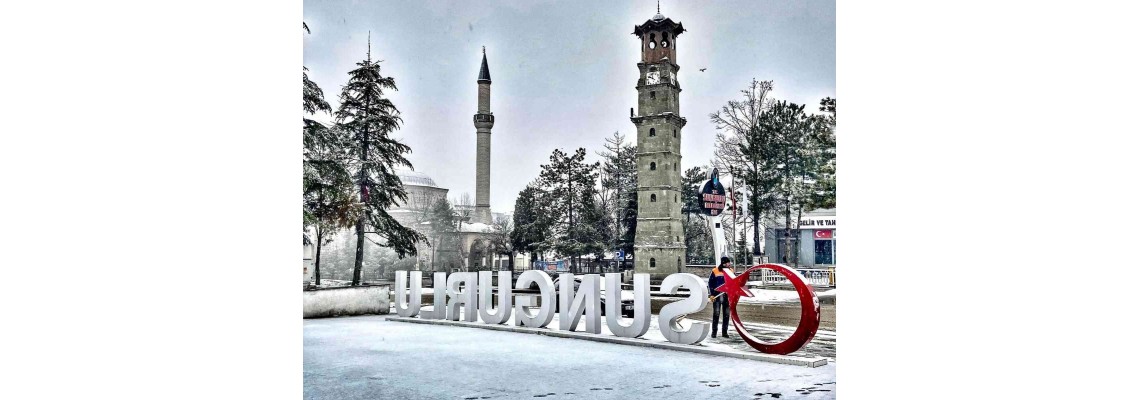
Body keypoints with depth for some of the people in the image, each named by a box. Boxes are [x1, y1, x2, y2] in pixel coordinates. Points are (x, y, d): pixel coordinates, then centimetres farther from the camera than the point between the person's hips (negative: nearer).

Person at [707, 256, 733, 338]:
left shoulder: (730, 271, 5)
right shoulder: (715, 271, -5)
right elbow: (710, 283, -1)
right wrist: (711, 295, -6)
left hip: (727, 295, 3)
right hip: (717, 295, -3)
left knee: (726, 314, 6)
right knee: (716, 314, -1)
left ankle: (724, 332, 14)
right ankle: (714, 331, 7)